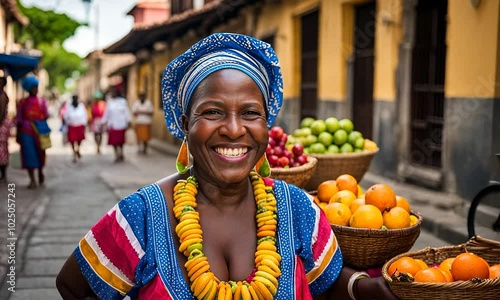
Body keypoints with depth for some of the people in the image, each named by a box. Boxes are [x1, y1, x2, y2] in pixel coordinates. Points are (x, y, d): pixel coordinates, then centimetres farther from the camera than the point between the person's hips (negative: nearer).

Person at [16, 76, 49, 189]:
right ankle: (32, 180, -4)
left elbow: (45, 116, 5)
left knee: (40, 153, 8)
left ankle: (40, 172, 36)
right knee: (29, 154, -6)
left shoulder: (42, 101, 6)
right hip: (26, 132, -1)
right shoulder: (22, 102, 4)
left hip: (39, 131, 1)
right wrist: (18, 134, 3)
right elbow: (19, 120, 5)